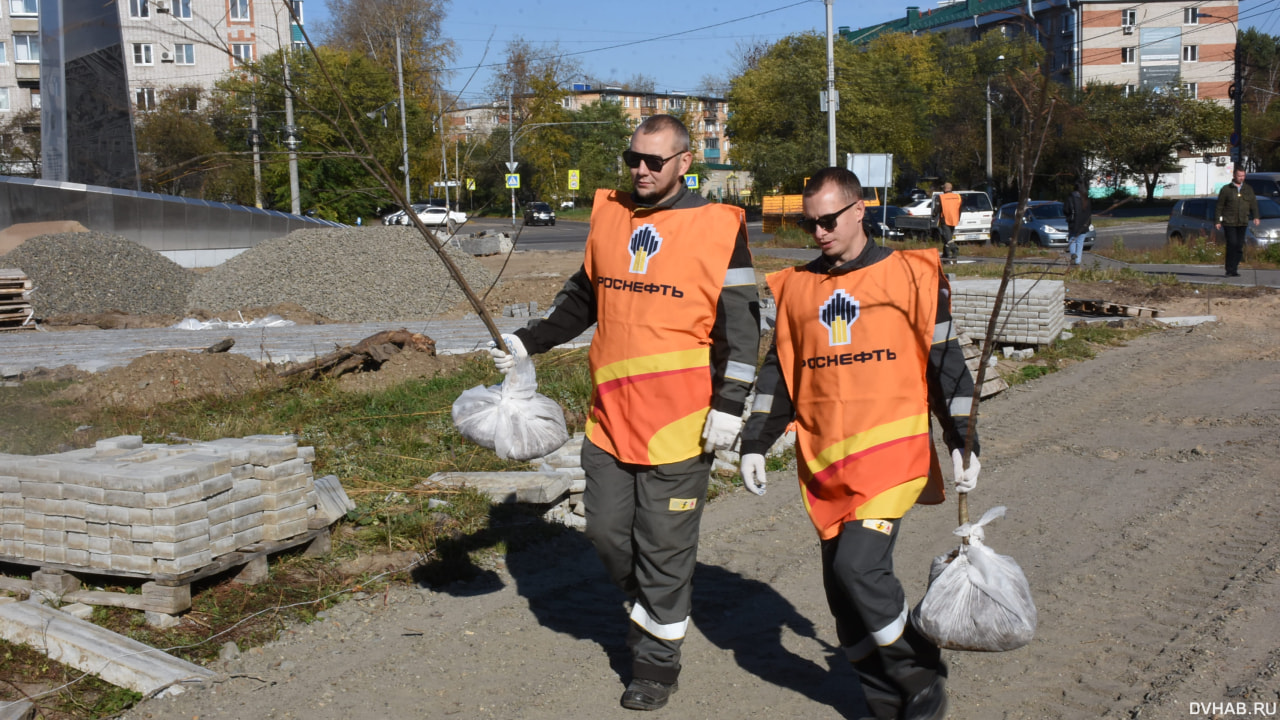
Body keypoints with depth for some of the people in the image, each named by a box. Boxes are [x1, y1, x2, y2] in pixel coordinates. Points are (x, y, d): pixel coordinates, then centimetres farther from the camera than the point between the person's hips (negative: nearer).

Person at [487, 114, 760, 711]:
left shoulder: (717, 226, -7)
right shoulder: (608, 215, 10)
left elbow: (740, 324, -7)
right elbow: (583, 298, 22)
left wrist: (729, 406, -12)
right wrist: (527, 342, 16)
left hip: (678, 423, -5)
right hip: (610, 415, 5)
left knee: (664, 544, 3)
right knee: (606, 529, 12)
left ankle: (659, 655, 21)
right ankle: (648, 610, 38)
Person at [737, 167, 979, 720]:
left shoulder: (910, 274, 0)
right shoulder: (796, 287, 11)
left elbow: (944, 360, 2)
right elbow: (778, 373, 15)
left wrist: (963, 441, 0)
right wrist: (754, 444, 11)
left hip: (894, 452, -4)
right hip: (824, 463, 5)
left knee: (859, 563, -19)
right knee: (843, 591, 6)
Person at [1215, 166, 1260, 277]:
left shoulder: (1248, 189, 13)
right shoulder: (1226, 189, 3)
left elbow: (1253, 204, 11)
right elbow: (1219, 206, 4)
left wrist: (1256, 217, -4)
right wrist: (1218, 221, -1)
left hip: (1242, 223, 4)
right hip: (1229, 222, -4)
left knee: (1239, 246, 2)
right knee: (1232, 245, -11)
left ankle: (1234, 267, 11)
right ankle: (1230, 270, -7)